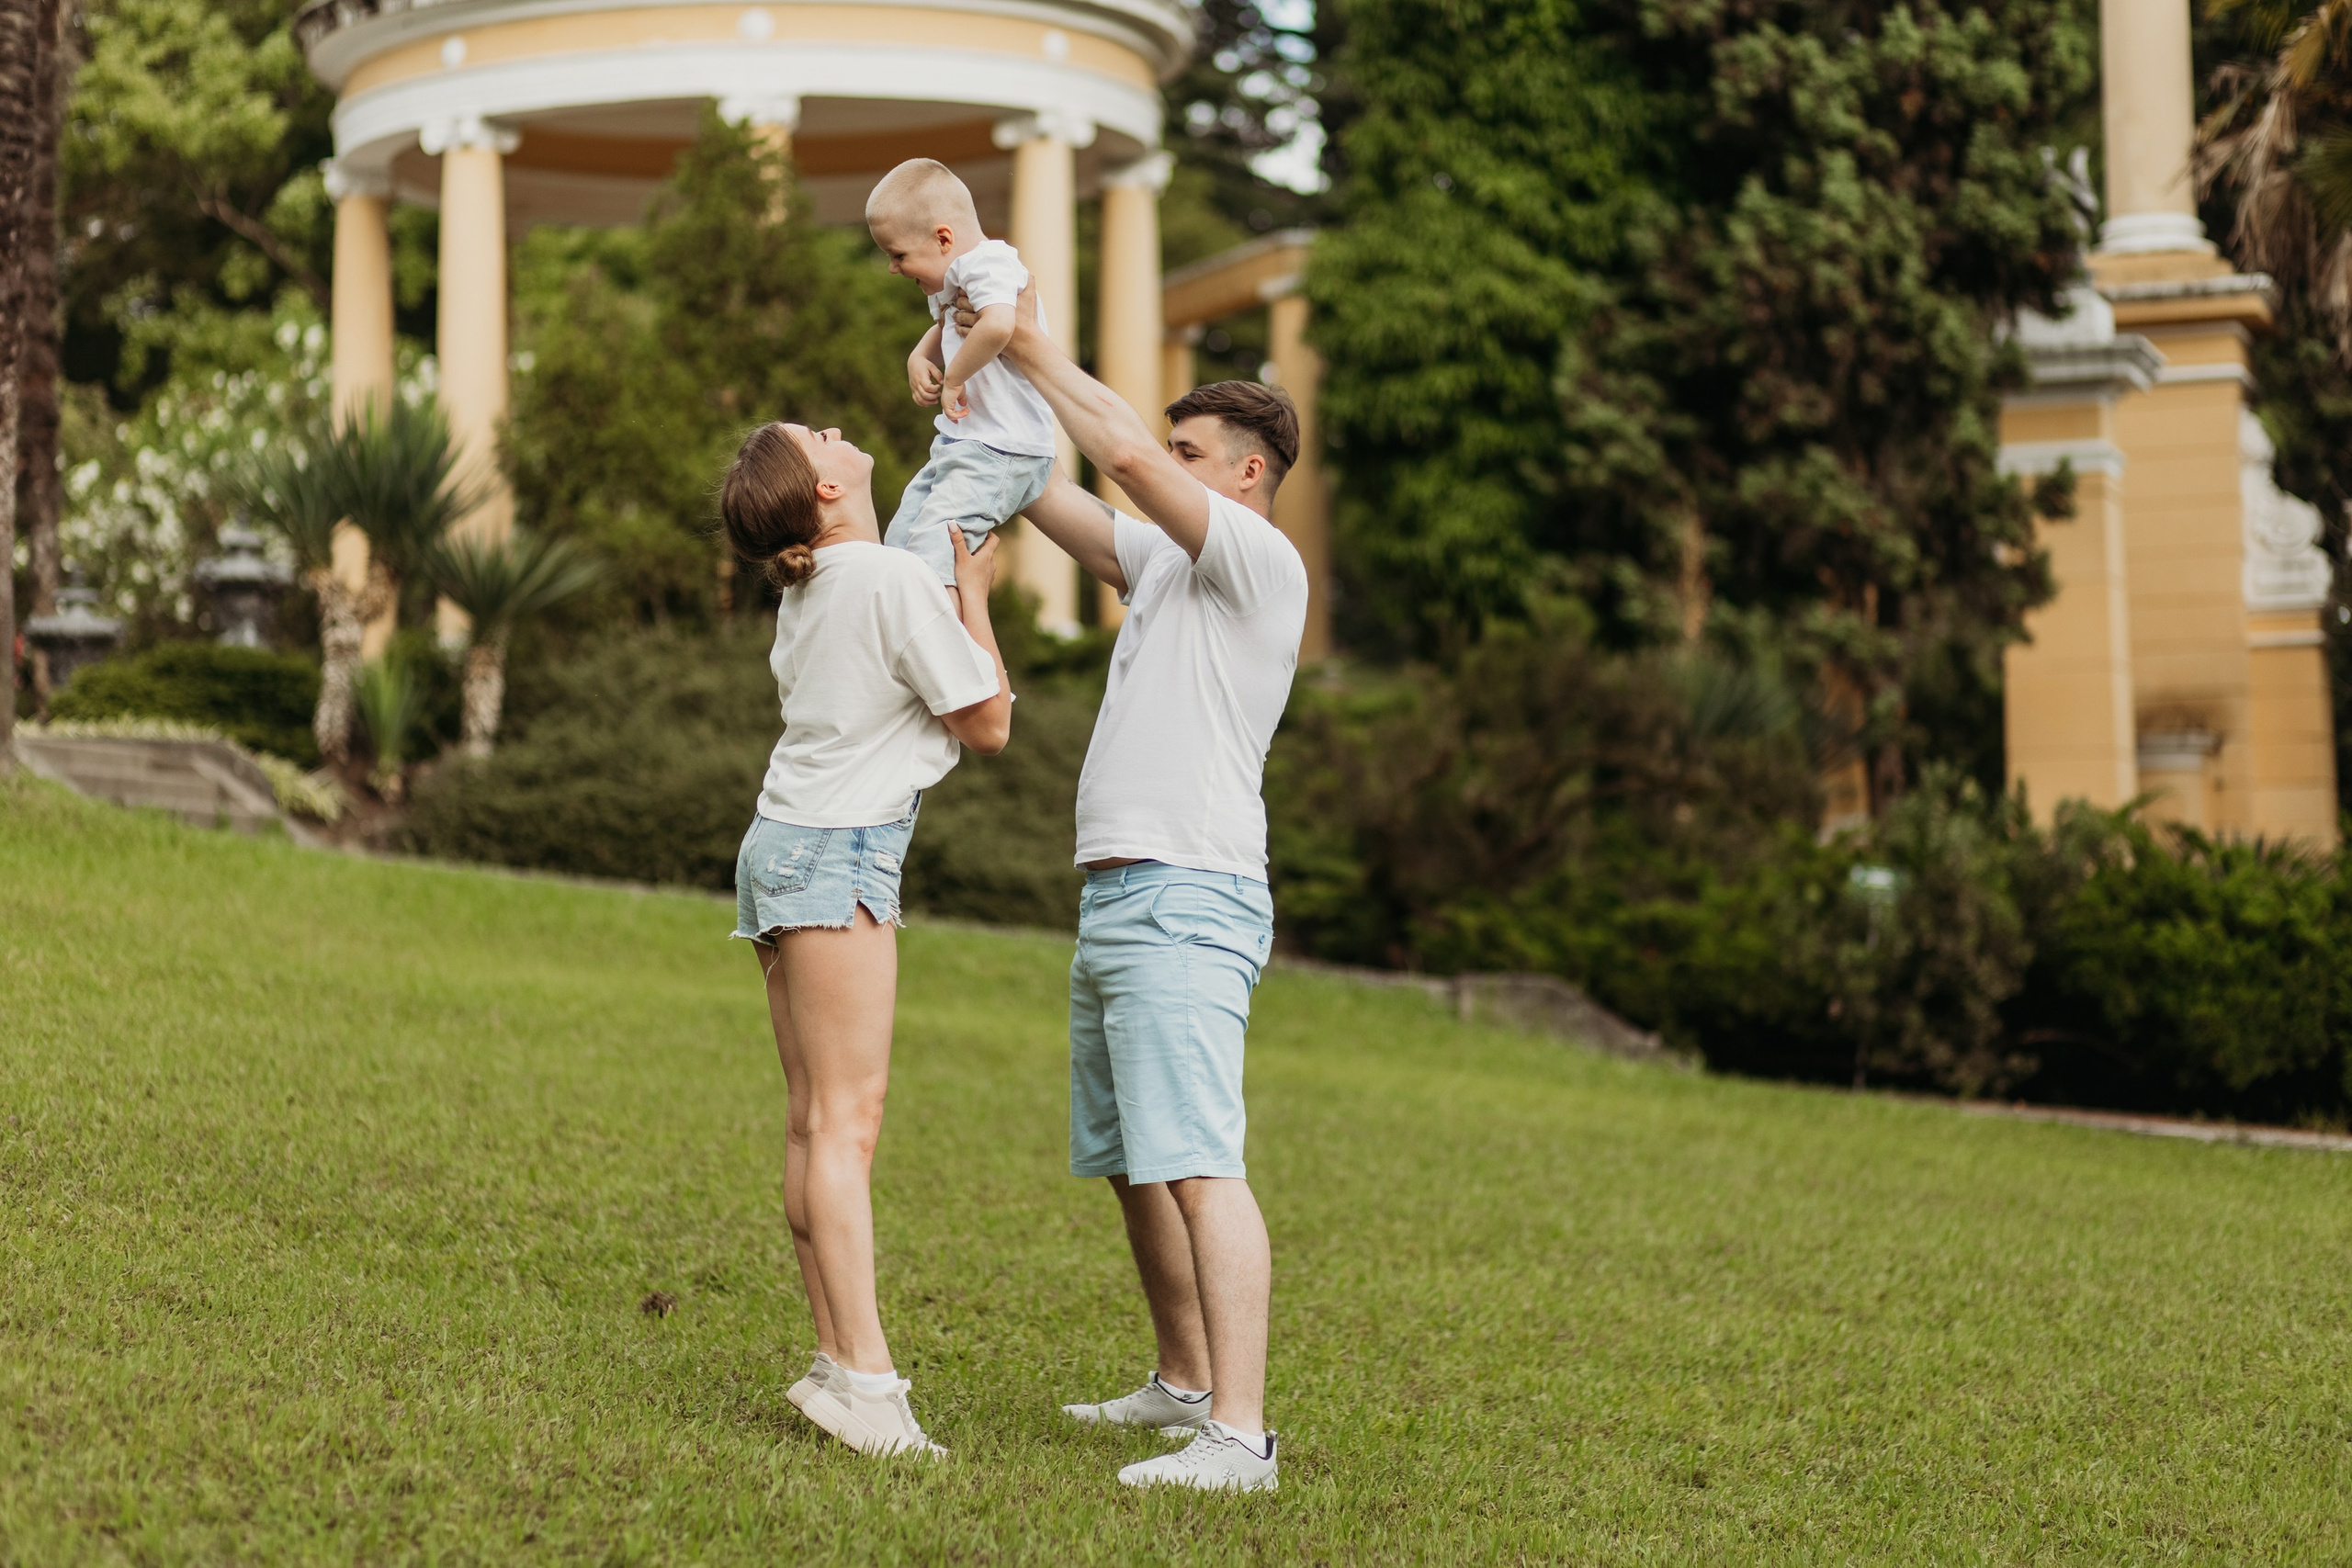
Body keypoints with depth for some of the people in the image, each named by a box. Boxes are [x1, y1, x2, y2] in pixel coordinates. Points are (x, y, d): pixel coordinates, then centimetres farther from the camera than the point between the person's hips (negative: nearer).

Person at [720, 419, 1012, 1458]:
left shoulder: (809, 589, 13)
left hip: (785, 846, 9)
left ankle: (837, 1361, 5)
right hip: (839, 854, -9)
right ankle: (863, 1373, -17)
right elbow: (988, 723, -6)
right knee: (847, 1118, -13)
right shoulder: (896, 580, -11)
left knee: (815, 1120, 5)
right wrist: (975, 594, 5)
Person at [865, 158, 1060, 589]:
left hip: (1000, 452, -11)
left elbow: (998, 324, -38)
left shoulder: (988, 263, -17)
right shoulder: (951, 280, 14)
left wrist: (953, 379, -24)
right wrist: (919, 358, 13)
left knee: (932, 546, -25)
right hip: (959, 442, 11)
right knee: (901, 541, 17)